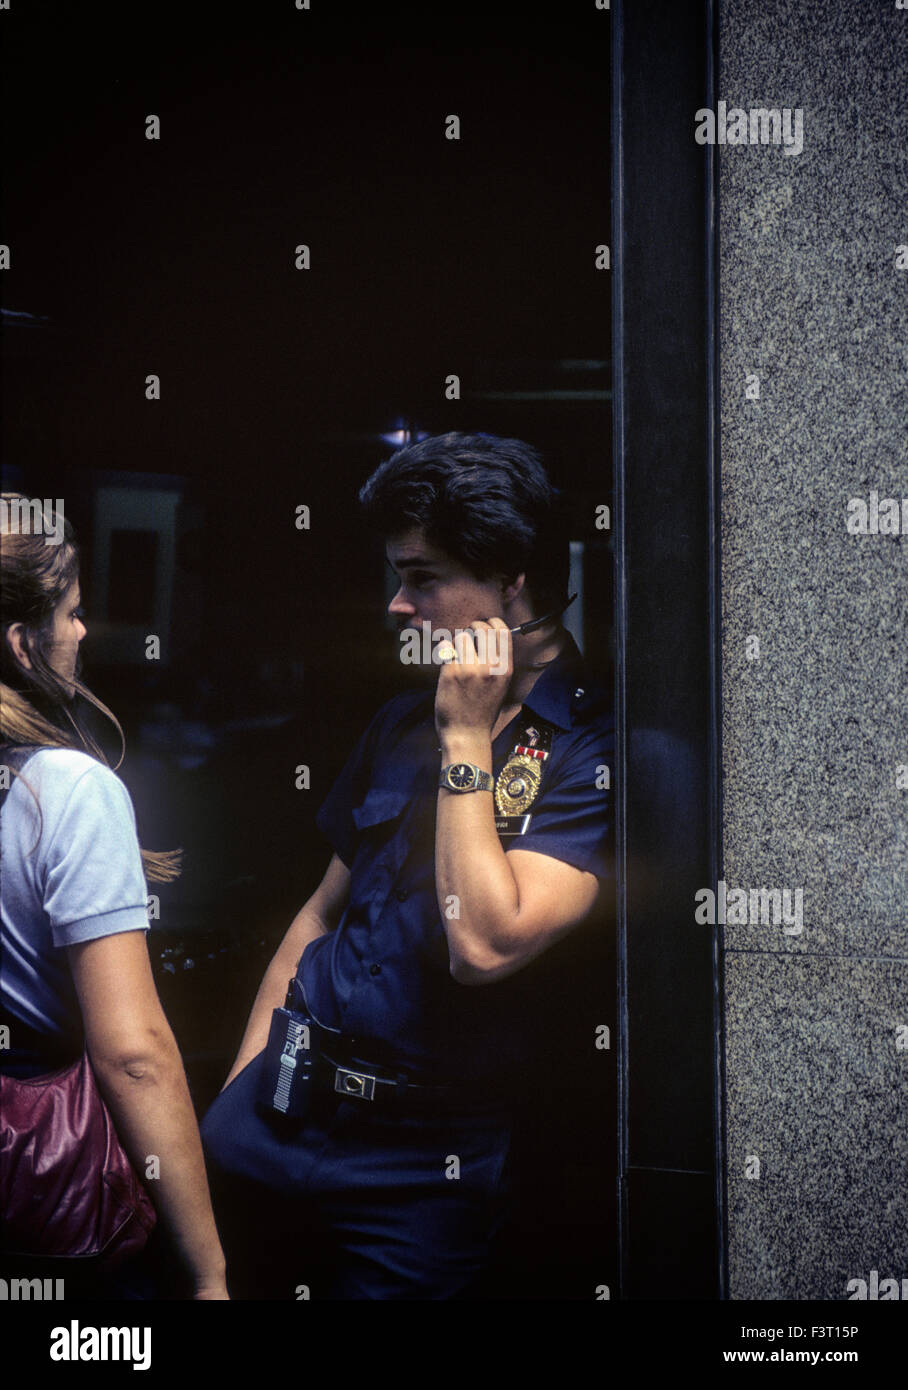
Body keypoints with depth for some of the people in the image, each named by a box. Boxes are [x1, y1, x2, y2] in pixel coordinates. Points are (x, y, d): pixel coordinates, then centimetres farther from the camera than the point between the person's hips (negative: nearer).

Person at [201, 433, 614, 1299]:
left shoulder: (592, 753, -12)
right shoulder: (402, 724, 12)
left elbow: (484, 947, -22)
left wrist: (466, 742, -17)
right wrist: (237, 1092, 11)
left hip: (422, 1162, -6)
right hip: (274, 1114, 6)